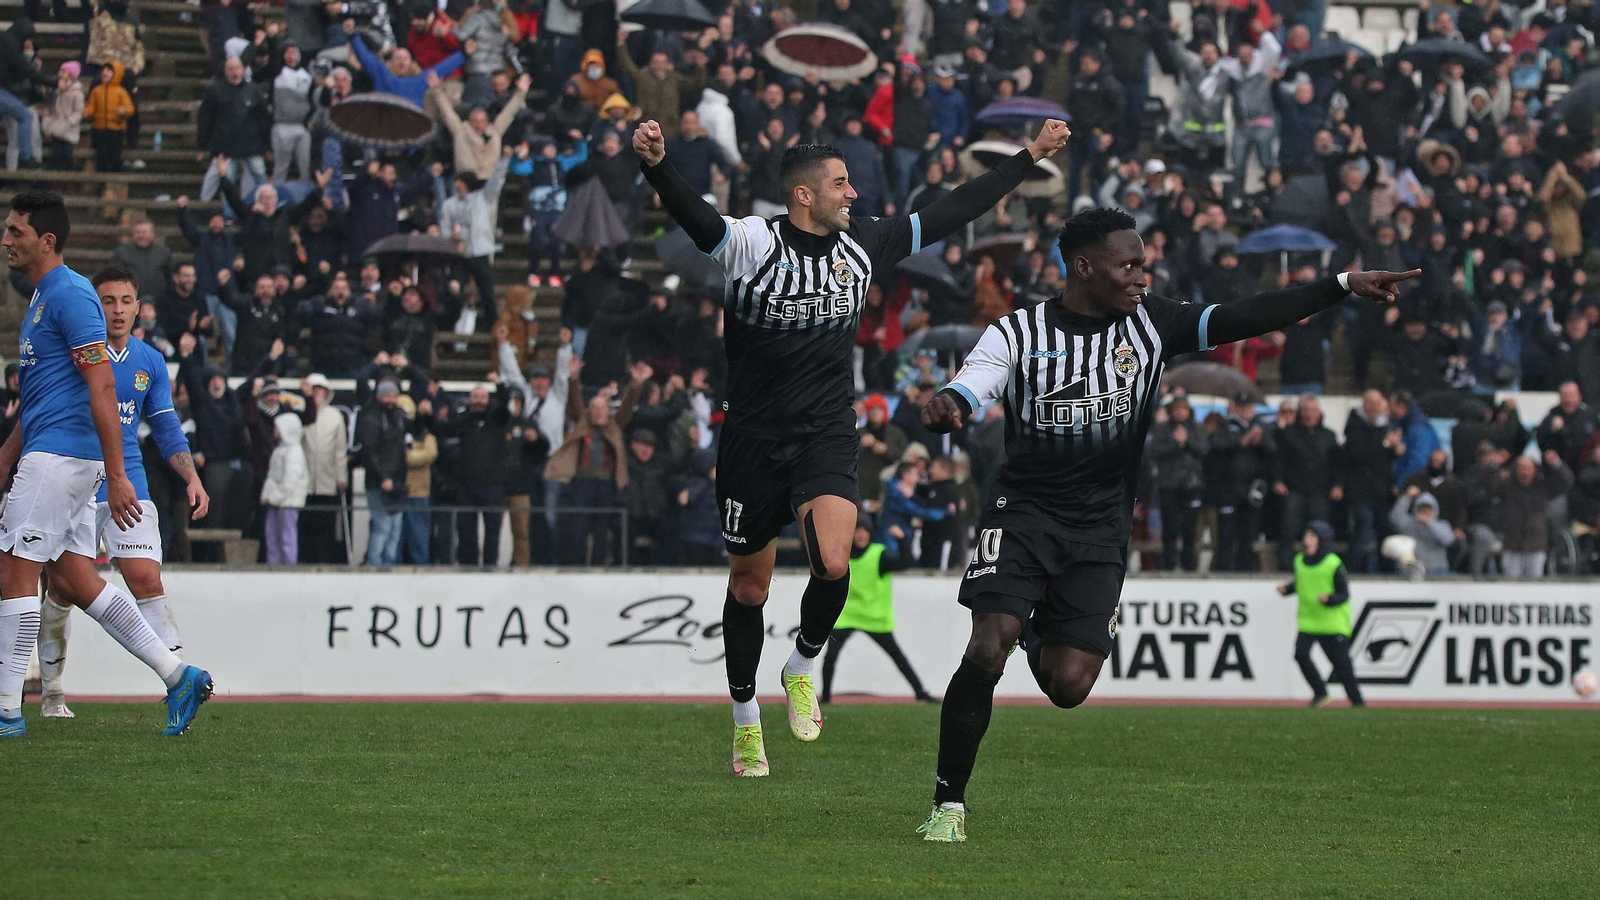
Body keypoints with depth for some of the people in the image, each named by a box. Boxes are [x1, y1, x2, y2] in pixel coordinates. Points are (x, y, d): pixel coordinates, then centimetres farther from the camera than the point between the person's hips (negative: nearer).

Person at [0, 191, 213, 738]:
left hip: (59, 456, -10)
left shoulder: (70, 295, -13)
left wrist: (116, 477, -22)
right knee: (72, 579, 8)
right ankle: (177, 676, 9)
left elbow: (102, 389, -18)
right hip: (56, 456, 10)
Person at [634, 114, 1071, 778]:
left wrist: (1030, 157, 16)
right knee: (749, 587, 10)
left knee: (833, 567, -21)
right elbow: (694, 217, -31)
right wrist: (657, 166, -52)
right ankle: (745, 718, 29)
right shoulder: (753, 244, -12)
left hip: (827, 440, 2)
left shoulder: (862, 244, 2)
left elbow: (951, 214, 12)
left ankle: (803, 667, 8)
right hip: (753, 442, -2)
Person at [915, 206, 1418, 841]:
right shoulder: (1020, 333, -5)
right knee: (988, 649, -21)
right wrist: (943, 408, -41)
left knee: (1069, 688, -7)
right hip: (1023, 512, -2)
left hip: (1100, 528, 3)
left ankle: (1043, 638, 32)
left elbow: (1244, 319, -4)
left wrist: (1344, 286, -13)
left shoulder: (1149, 323, 2)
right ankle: (949, 803, -9)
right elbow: (964, 398, -15)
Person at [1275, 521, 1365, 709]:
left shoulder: (1334, 564, -13)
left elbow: (1344, 594, -11)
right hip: (1307, 620, 5)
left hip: (1333, 621, -5)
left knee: (1341, 662, 0)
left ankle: (1357, 701, 15)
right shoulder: (1299, 561, 4)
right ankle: (1320, 692, 4)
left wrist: (1328, 599, -30)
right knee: (1300, 653, -14)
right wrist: (1286, 589, 3)